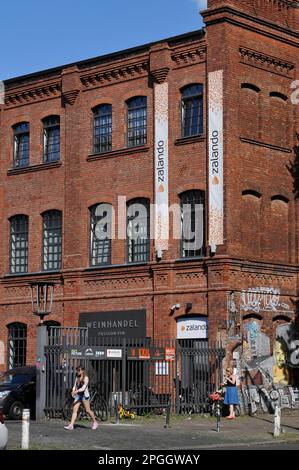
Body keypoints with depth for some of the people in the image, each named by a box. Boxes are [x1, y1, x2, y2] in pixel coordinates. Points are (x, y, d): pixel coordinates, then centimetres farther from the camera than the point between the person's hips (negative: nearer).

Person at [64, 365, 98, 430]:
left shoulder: (86, 378, -8)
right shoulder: (77, 378, 12)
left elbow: (83, 388, -19)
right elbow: (75, 386, 15)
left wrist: (76, 391, -31)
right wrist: (73, 391, -6)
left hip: (84, 395, -6)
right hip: (78, 395, 6)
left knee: (88, 410, 3)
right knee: (74, 410, -6)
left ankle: (95, 422, 22)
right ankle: (71, 425, -12)